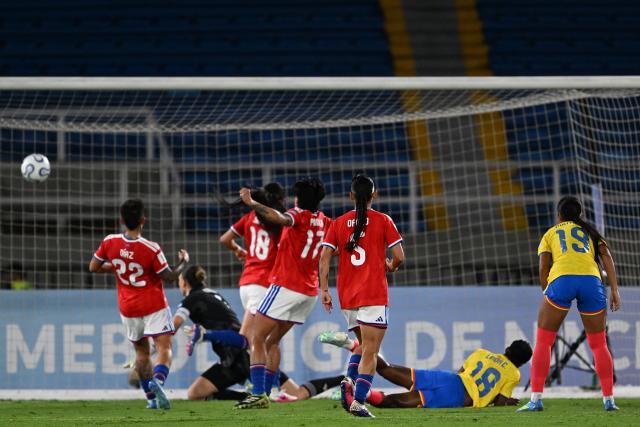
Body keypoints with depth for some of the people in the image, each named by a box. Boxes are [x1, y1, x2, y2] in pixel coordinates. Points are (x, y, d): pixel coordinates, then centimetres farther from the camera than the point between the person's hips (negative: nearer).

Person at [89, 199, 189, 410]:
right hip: (153, 305, -4)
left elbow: (93, 267, 4)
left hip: (128, 308, 4)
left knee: (141, 351, 17)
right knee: (164, 347, -8)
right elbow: (169, 276, -9)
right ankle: (158, 381, -36)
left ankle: (151, 397, 18)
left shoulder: (110, 242, -8)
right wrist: (183, 262, 8)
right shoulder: (151, 249, -18)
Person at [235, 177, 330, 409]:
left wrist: (251, 203, -33)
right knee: (272, 341, 18)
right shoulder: (324, 222, 10)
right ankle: (264, 392, 14)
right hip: (309, 291, 7)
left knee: (257, 338, -5)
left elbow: (280, 218, -33)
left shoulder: (299, 215, -10)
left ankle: (258, 394, -18)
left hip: (286, 286, -7)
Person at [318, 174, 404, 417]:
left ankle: (349, 380, -3)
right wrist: (390, 267, 17)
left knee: (365, 345, 22)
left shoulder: (339, 223, 8)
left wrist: (324, 289, 3)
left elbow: (325, 257, 1)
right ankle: (358, 402, -16)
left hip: (347, 296, 4)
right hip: (373, 295, -4)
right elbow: (399, 257, -4)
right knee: (370, 351, -4)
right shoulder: (383, 221, -1)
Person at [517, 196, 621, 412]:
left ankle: (536, 399, -1)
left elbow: (543, 268, 13)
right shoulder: (590, 231, 28)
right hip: (591, 280, 2)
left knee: (543, 342, 7)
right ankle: (609, 400, 10)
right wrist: (614, 290, 9)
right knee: (599, 344, 15)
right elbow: (606, 257, 13)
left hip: (562, 280, -2)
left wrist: (547, 293, 23)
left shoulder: (550, 234, 25)